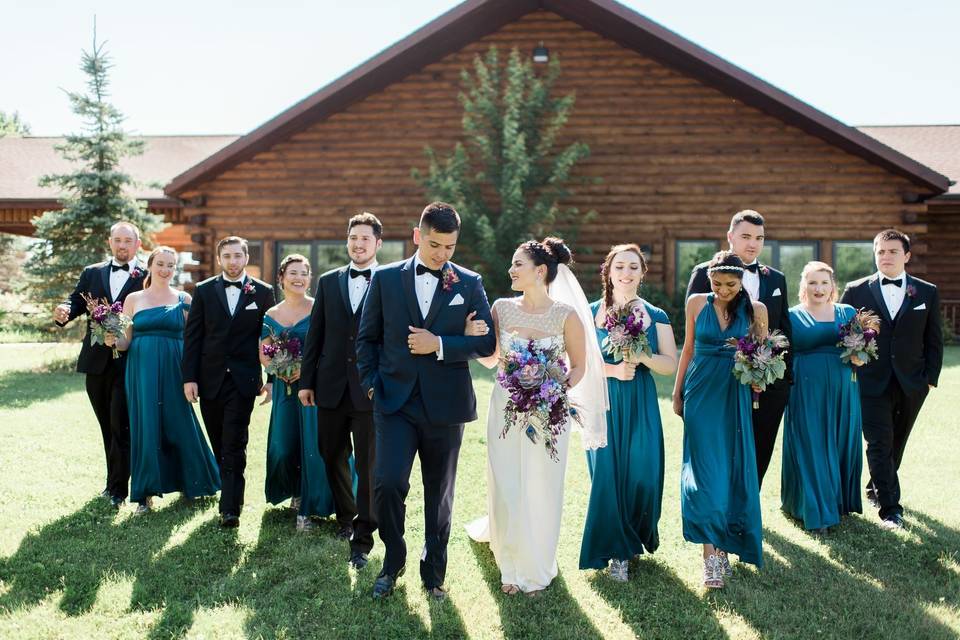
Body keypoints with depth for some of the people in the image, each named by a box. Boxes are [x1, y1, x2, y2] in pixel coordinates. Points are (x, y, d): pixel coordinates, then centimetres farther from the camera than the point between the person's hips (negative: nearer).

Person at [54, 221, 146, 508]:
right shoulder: (91, 273, 12)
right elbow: (77, 301, 3)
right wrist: (64, 311, -19)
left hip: (129, 363, -5)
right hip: (96, 362, 5)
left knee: (121, 426, -6)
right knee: (108, 426, 14)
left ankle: (117, 489, 1)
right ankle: (115, 481, 27)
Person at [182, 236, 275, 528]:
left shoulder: (263, 292, 3)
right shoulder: (204, 291, 6)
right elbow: (192, 337, 4)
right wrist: (189, 378, -2)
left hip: (243, 380, -2)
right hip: (210, 380, 3)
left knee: (234, 446, -8)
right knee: (219, 445, 11)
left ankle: (230, 509, -7)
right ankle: (232, 493, 28)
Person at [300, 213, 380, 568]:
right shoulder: (328, 282, 9)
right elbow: (315, 334, 9)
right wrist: (306, 380, 7)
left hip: (371, 390, -4)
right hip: (331, 388, 4)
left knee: (368, 465, 1)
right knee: (333, 457, 15)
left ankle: (362, 539, 9)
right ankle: (346, 518, 36)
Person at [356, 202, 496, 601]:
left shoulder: (470, 284, 2)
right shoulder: (386, 278, 3)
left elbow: (485, 343, -2)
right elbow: (367, 338, 8)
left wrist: (440, 344, -14)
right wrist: (371, 384, -2)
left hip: (445, 406, 1)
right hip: (395, 403, 0)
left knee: (439, 494, 11)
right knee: (387, 484, -13)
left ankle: (434, 571, 29)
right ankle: (393, 559, 14)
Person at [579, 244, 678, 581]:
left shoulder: (655, 316, 7)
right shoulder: (592, 312, 3)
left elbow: (670, 364, 4)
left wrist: (642, 356, -14)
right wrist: (613, 369, -16)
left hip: (641, 404, 1)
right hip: (604, 403, -1)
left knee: (643, 473, -5)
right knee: (607, 474, -2)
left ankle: (636, 537, 24)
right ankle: (616, 552, 14)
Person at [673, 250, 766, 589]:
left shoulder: (755, 310, 1)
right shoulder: (697, 303, 2)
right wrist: (677, 392, 12)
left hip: (735, 396, 1)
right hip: (701, 393, 0)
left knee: (734, 470, 4)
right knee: (705, 469, -6)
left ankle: (723, 545, 19)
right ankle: (711, 554, -3)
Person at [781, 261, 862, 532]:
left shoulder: (848, 313, 11)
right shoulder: (792, 316, 2)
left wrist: (859, 359, -7)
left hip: (843, 392, 3)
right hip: (806, 393, -3)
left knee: (841, 445, 10)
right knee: (810, 447, -1)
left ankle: (840, 501, 27)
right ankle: (816, 512, 6)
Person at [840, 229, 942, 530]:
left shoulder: (927, 292, 5)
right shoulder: (856, 291, 0)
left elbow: (934, 340, 8)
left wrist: (930, 377, 1)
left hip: (912, 383, 3)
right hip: (872, 382, -2)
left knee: (897, 442, 14)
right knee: (879, 444, -8)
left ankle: (877, 488, 35)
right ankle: (890, 508, -4)